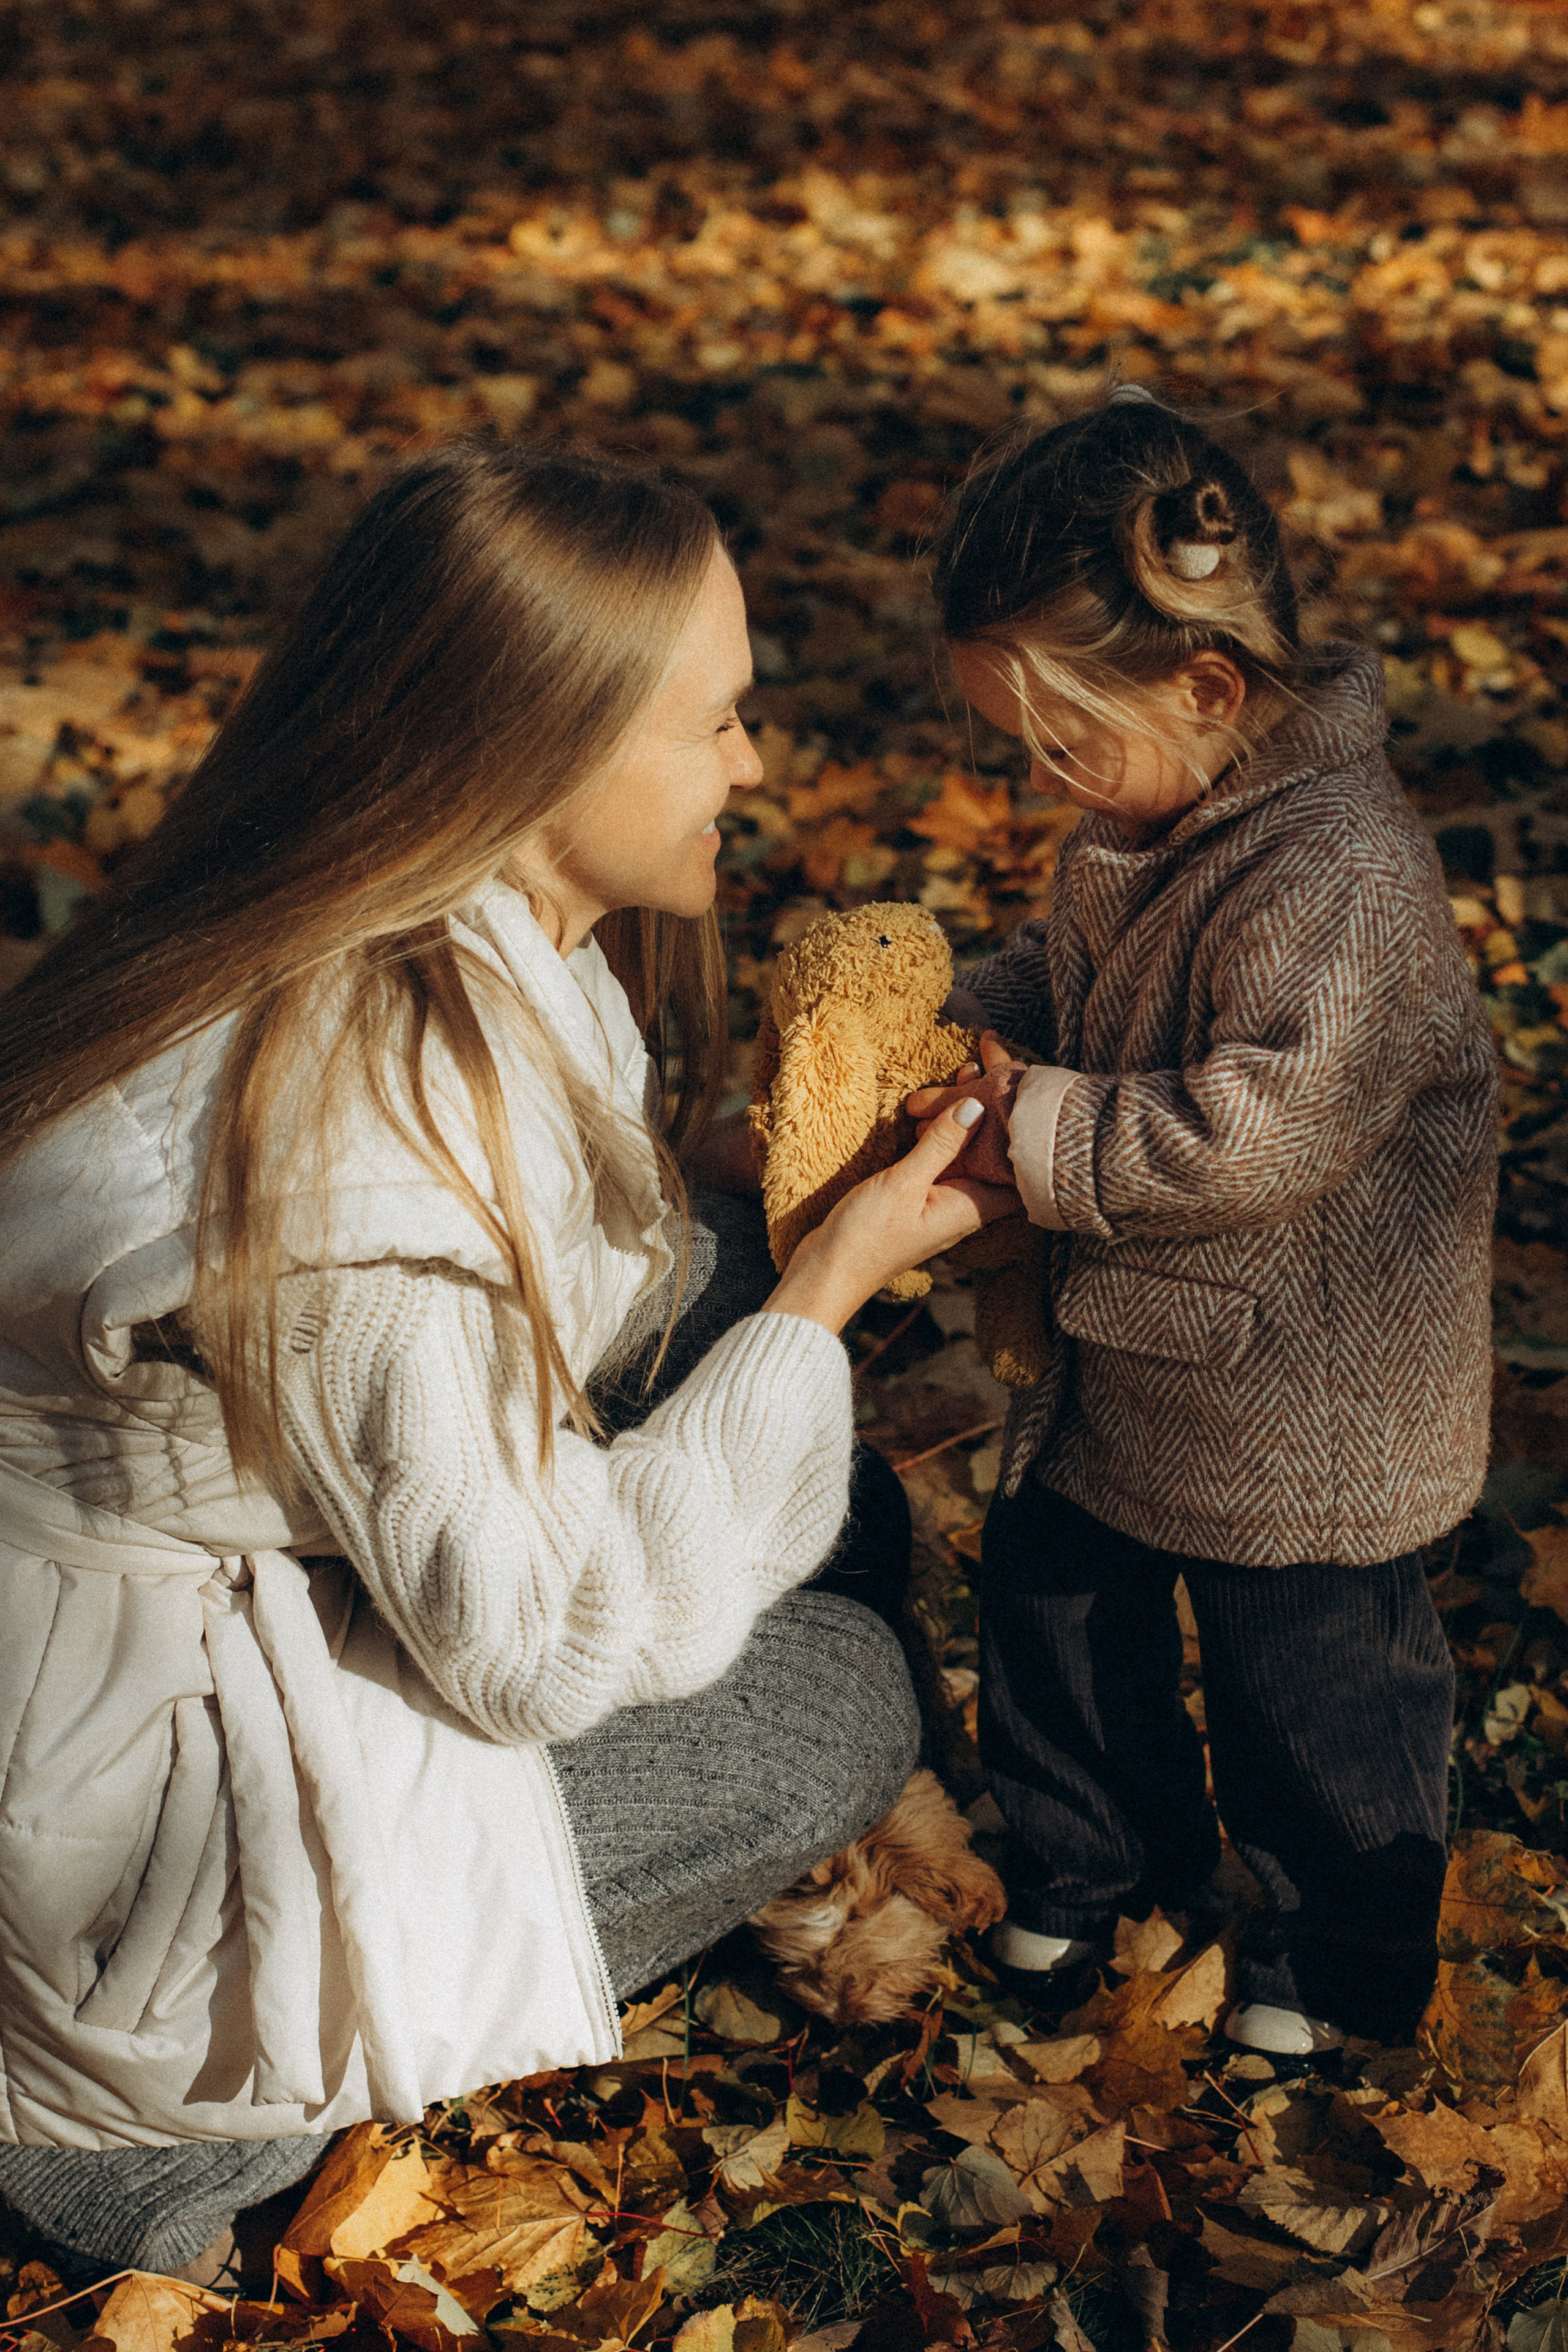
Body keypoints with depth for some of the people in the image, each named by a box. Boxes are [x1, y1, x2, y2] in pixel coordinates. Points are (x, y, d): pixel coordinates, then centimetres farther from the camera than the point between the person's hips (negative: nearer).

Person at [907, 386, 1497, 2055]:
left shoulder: (1335, 883, -30)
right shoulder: (1145, 822, -1)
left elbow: (1254, 1134, -33)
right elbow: (1064, 969, 16)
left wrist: (1032, 1134, -28)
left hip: (1307, 1414, -9)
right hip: (1135, 1353, 9)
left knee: (1311, 1687, 11)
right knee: (1054, 1600, 21)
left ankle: (1336, 1956, 37)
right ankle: (1098, 1858, 47)